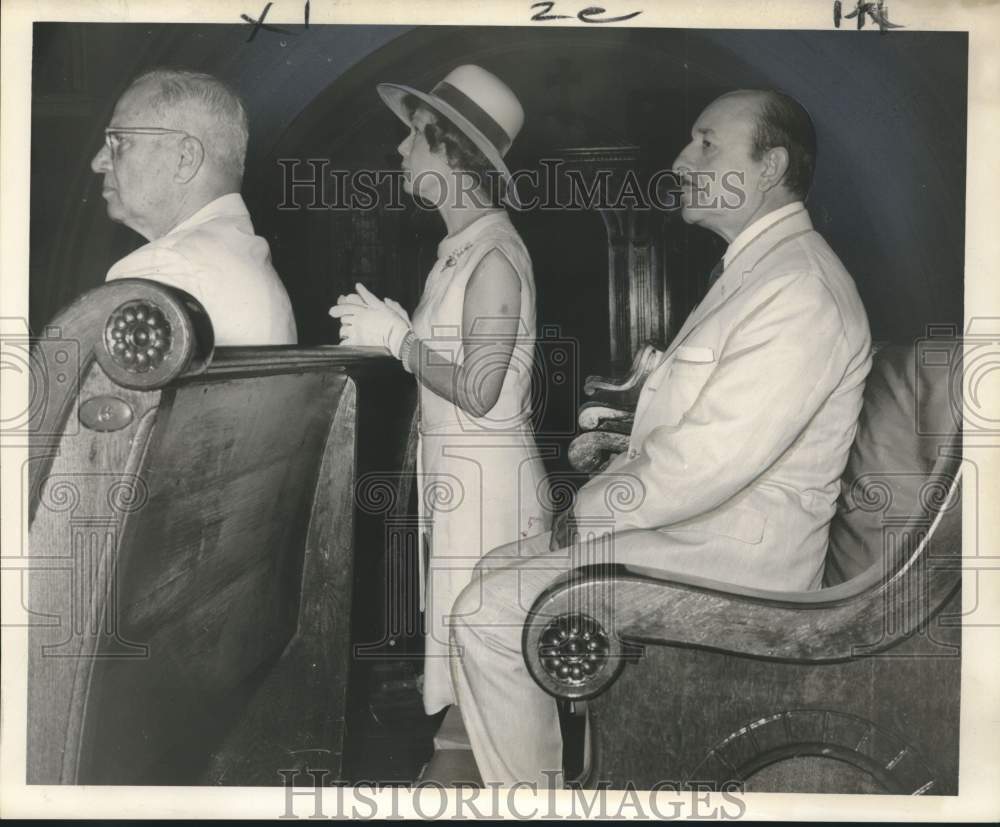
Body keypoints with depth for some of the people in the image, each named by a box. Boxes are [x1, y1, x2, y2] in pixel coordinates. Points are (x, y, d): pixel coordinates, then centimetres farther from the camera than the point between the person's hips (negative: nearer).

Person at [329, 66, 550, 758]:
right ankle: (458, 743, 27)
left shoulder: (494, 256, -17)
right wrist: (393, 328, 5)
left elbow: (480, 391, -20)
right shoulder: (462, 249, 12)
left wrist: (396, 338, -12)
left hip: (488, 476, -9)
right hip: (454, 472, 9)